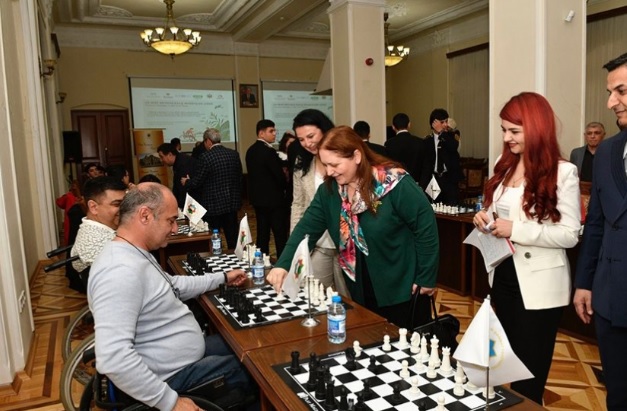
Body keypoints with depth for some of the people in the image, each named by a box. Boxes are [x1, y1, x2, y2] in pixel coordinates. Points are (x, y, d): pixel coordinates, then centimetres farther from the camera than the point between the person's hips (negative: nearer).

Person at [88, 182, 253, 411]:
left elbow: (172, 286, 21)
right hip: (172, 376, -10)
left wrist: (222, 278, 21)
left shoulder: (137, 254, 3)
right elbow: (113, 359, -37)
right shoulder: (120, 271, -31)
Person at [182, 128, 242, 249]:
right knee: (233, 238, 14)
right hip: (232, 203, 6)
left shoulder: (206, 157, -15)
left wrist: (186, 182, 10)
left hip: (213, 205, -5)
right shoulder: (234, 154, 2)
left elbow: (196, 183, -11)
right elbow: (239, 178, 8)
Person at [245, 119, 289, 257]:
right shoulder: (269, 151, -18)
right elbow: (279, 175, -17)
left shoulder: (251, 150, 8)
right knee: (280, 234, -2)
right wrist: (286, 187, 3)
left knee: (262, 232, 14)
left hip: (258, 197, 9)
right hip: (273, 198, -8)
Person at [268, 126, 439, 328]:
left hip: (401, 288, -5)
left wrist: (426, 279, -12)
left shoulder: (395, 184, -22)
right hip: (360, 289, 5)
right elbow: (307, 228, -7)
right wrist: (283, 264, -20)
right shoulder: (330, 188, -5)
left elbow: (426, 228, -16)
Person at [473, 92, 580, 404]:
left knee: (530, 371, 9)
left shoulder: (563, 172, -14)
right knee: (511, 361, 22)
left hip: (538, 285, -6)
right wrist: (485, 217, -6)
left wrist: (516, 230, -24)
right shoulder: (503, 164, 5)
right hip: (502, 276, 6)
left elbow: (570, 235, -17)